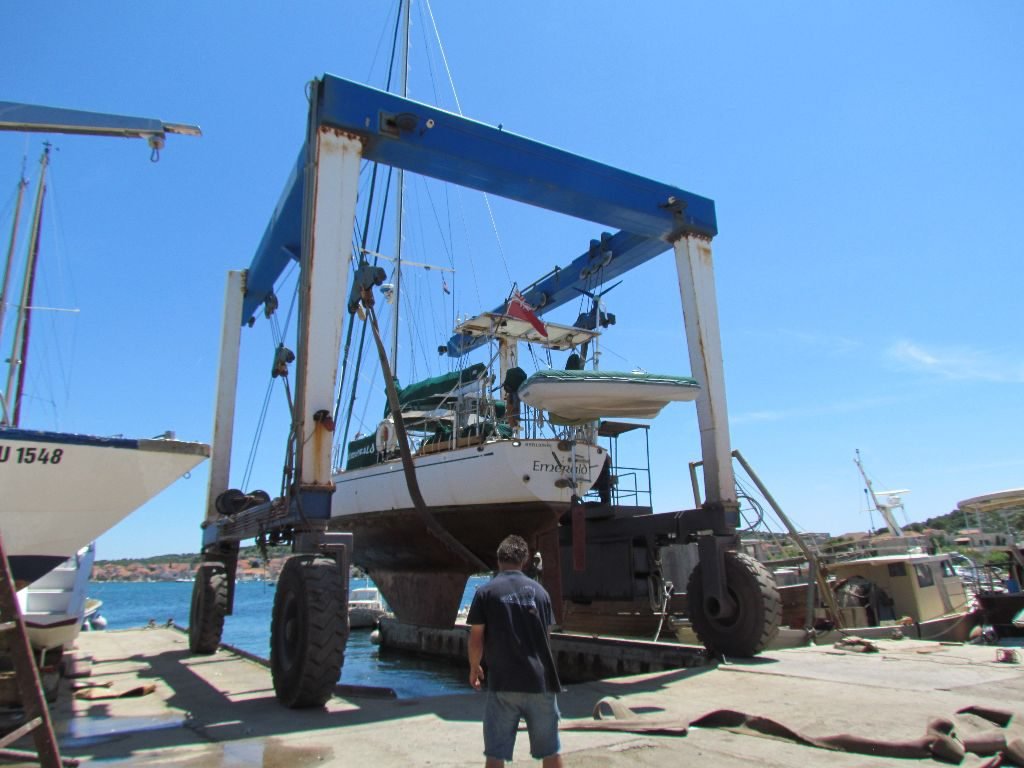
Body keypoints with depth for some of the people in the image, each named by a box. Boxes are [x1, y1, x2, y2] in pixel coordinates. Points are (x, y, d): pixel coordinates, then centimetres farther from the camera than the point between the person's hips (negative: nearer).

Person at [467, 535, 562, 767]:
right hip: (540, 681, 3)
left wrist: (474, 668, 14)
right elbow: (545, 635, 13)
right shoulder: (539, 591, 6)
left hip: (503, 682, -2)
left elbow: (476, 638, -3)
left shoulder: (486, 592, -3)